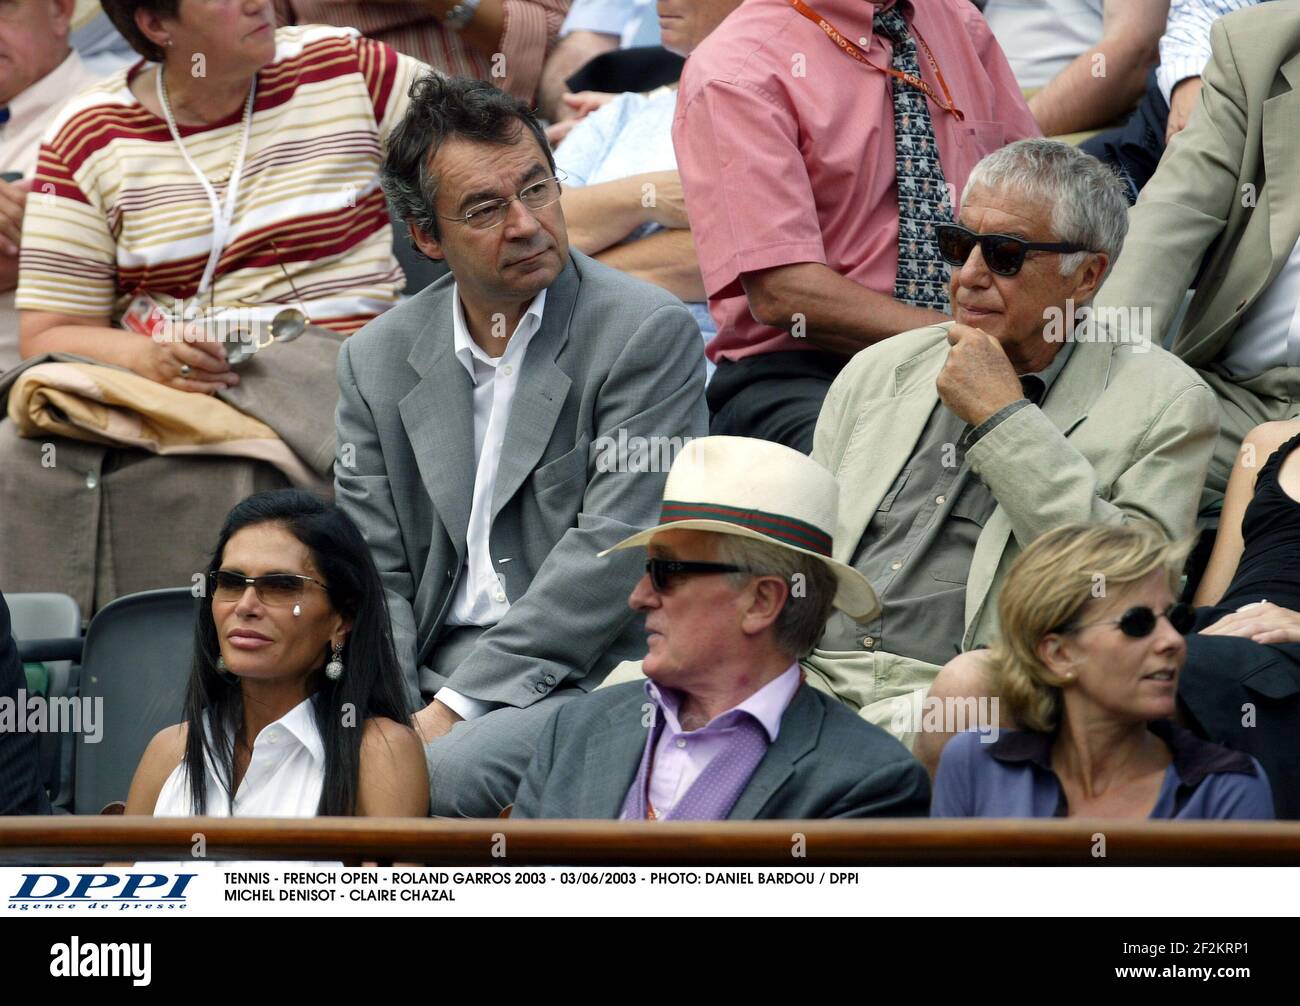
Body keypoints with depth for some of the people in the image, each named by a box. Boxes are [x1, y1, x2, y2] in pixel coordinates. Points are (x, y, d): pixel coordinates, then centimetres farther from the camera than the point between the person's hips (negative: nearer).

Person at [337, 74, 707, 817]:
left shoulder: (649, 333, -3)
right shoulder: (379, 361, 13)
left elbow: (609, 556, -11)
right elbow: (374, 568, 11)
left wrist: (454, 708, -17)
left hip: (584, 674, -5)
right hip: (433, 671, 5)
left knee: (439, 777, -33)